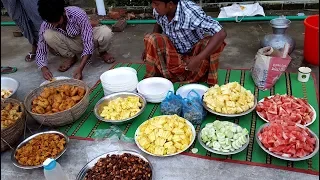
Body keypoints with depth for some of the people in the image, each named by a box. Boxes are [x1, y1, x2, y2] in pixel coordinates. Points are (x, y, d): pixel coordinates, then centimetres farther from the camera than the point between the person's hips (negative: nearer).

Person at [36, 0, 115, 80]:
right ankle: (71, 58, -2)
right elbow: (40, 51, -16)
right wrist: (44, 68, -38)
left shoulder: (78, 14, -32)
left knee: (105, 32, -35)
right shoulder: (46, 26, -22)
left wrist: (80, 68, -44)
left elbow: (88, 43, -34)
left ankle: (103, 52, 1)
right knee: (48, 35, -28)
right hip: (71, 45, 2)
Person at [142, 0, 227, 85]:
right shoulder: (158, 11, -14)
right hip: (174, 53, 3)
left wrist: (199, 58, -43)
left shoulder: (191, 12, -30)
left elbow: (221, 34, -36)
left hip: (193, 54, -3)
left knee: (209, 42, -32)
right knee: (151, 39, -22)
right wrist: (149, 47, 0)